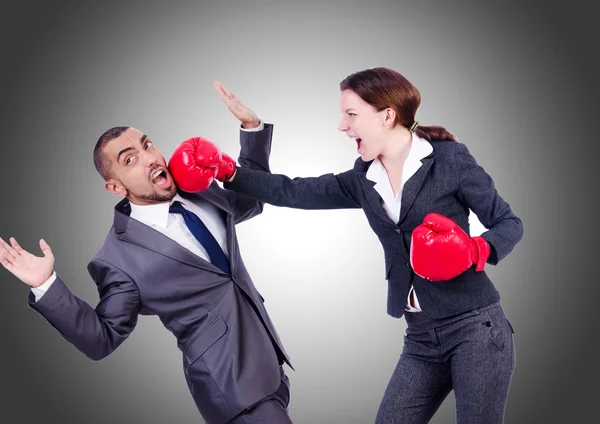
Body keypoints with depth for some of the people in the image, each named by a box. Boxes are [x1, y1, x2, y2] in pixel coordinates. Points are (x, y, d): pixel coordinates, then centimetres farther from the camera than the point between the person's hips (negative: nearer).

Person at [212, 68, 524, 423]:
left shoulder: (448, 157, -6)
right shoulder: (363, 181, 10)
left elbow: (510, 223, -2)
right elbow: (291, 192, 6)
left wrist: (474, 249, -22)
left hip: (476, 328, -5)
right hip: (422, 340, 6)